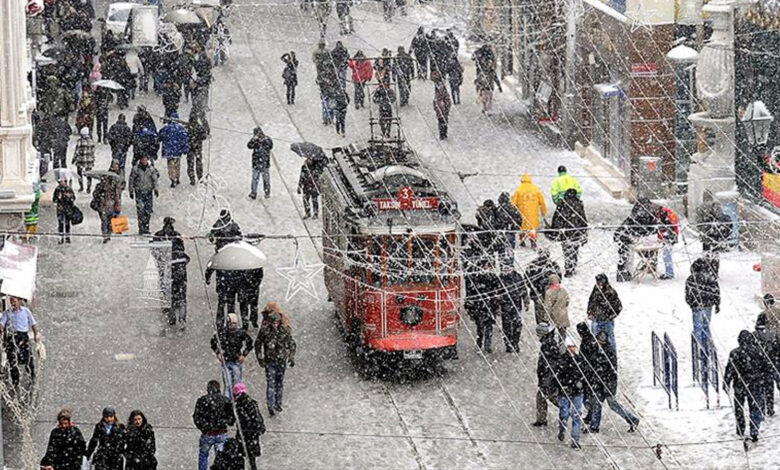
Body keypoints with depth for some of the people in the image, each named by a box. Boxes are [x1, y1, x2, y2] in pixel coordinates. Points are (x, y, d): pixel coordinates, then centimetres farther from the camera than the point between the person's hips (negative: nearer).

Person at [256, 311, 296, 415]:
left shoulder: (285, 330, -5)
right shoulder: (264, 330, -9)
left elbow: (291, 344, 7)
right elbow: (258, 344, 3)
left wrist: (291, 358, 2)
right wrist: (260, 358, -1)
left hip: (282, 360, 2)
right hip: (270, 361, -2)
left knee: (280, 383, 13)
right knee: (270, 384, -8)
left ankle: (278, 404, 26)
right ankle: (271, 406, -9)